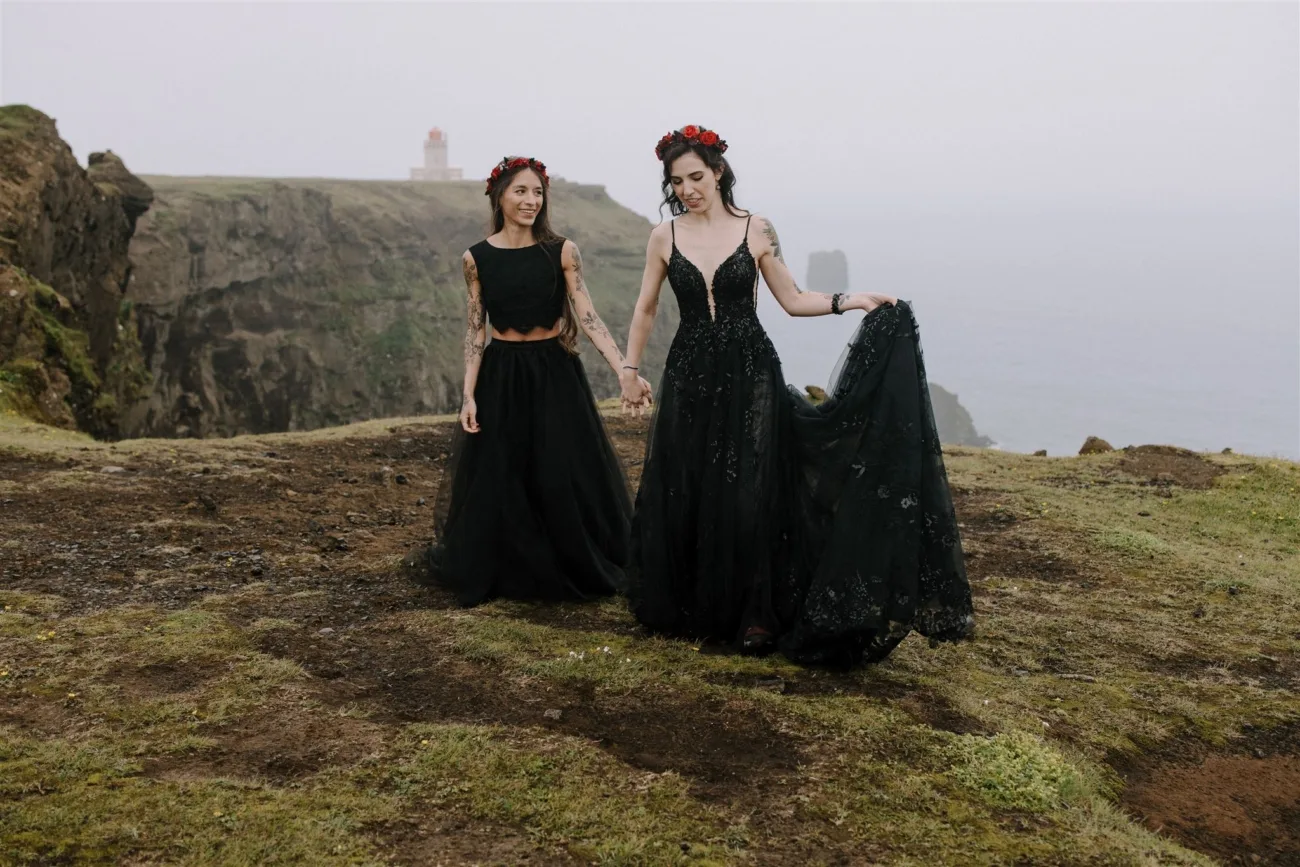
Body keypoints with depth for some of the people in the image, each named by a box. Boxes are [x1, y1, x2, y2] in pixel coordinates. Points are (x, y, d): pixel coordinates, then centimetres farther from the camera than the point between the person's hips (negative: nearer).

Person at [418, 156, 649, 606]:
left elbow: (589, 318, -7)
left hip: (556, 374, -1)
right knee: (497, 484, 6)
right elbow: (475, 329, 2)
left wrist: (626, 370, -18)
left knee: (567, 480, 3)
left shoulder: (562, 252, -4)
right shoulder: (476, 258, -1)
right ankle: (501, 574, 26)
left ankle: (580, 570, 23)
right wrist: (469, 395, -4)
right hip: (501, 376, 1)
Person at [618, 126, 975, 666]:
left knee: (749, 496, -1)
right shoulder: (664, 237, 3)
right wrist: (630, 369, 10)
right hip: (690, 378, 2)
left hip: (749, 377, -2)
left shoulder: (756, 230, -1)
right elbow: (645, 311, 12)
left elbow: (792, 300, 4)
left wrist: (849, 301, -8)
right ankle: (690, 607, 22)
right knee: (683, 496, 4)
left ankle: (755, 615, 12)